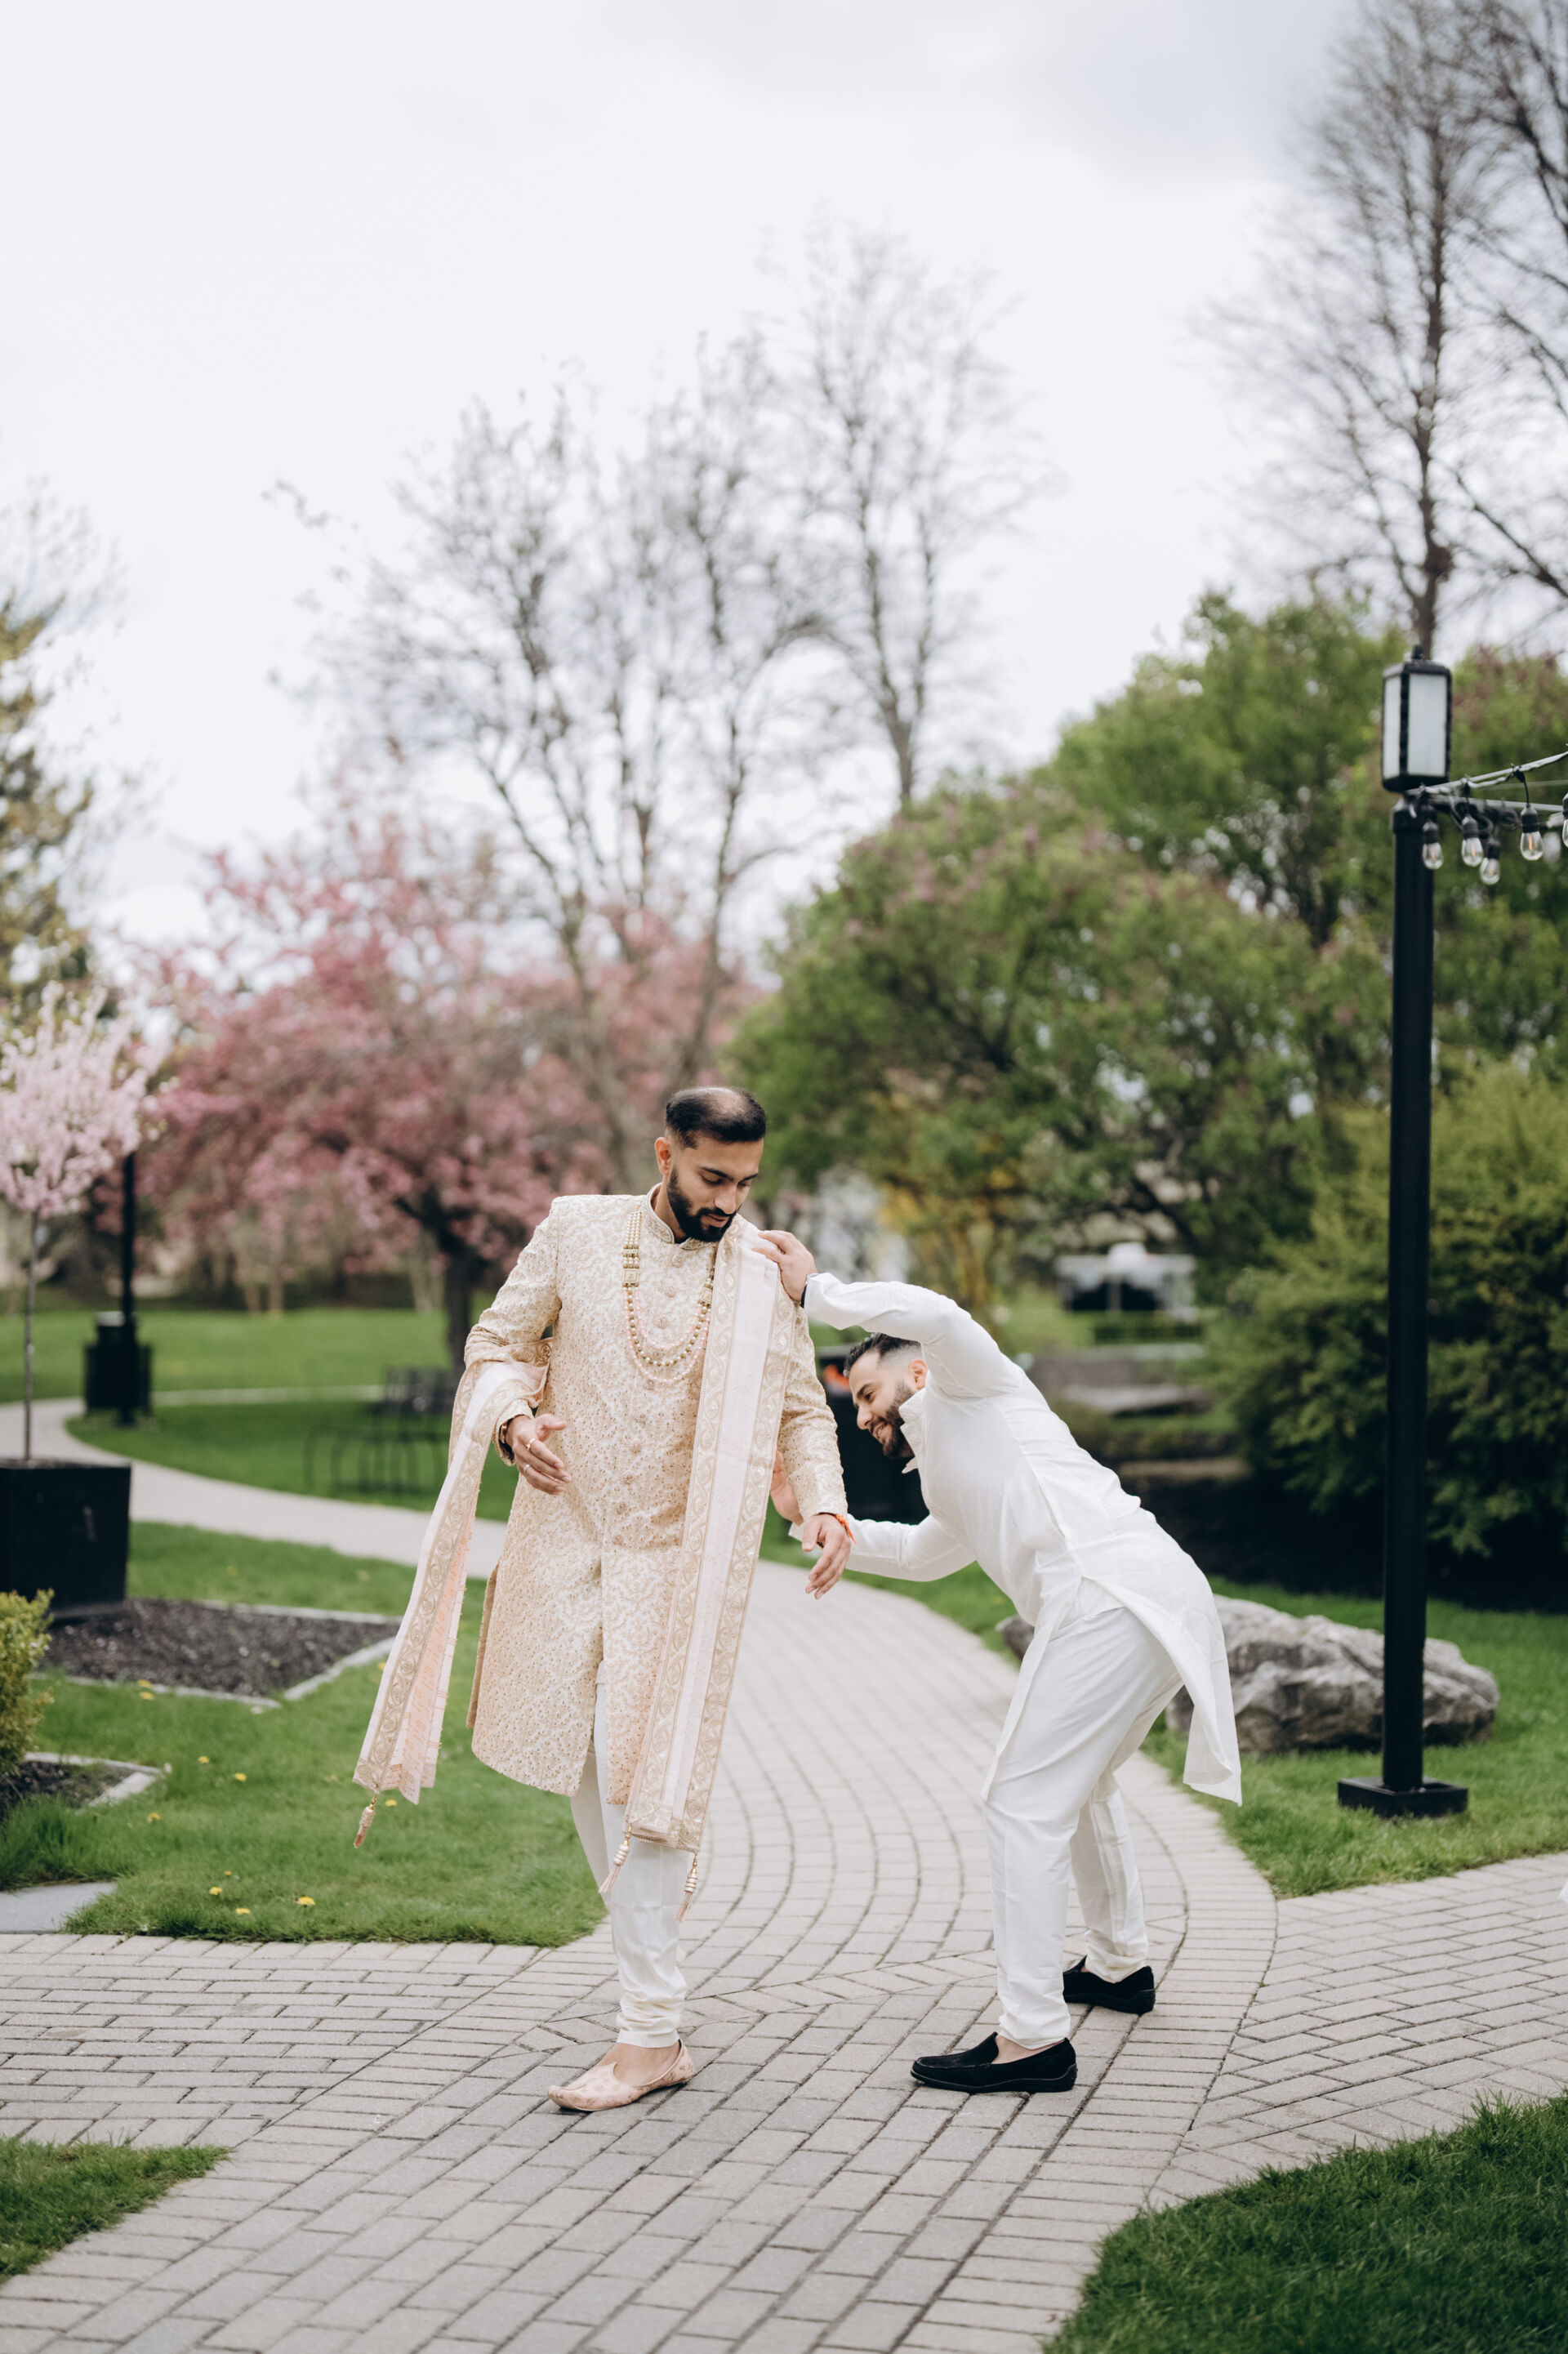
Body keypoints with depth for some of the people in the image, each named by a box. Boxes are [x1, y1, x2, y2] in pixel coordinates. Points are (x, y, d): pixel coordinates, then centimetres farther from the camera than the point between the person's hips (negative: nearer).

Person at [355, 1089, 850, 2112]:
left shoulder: (764, 1276, -3)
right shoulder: (578, 1232, -2)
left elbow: (802, 1410, 5)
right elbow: (500, 1342, 7)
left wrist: (825, 1502, -12)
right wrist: (513, 1420, -14)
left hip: (677, 1560, -3)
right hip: (563, 1538, 3)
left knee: (641, 1775, -10)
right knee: (578, 1757, 12)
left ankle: (652, 2034, -7)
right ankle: (648, 1939, 33)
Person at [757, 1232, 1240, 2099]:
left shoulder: (965, 1386, 9)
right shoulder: (956, 1486, 34)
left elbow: (935, 1317, -14)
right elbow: (919, 1553, 52)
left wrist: (815, 1294, -5)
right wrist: (811, 1512, 49)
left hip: (1110, 1600, -10)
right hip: (1163, 1602, 10)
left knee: (1025, 1804, -9)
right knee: (1081, 1785, 30)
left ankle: (1031, 2038, -10)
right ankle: (1119, 1963, 46)